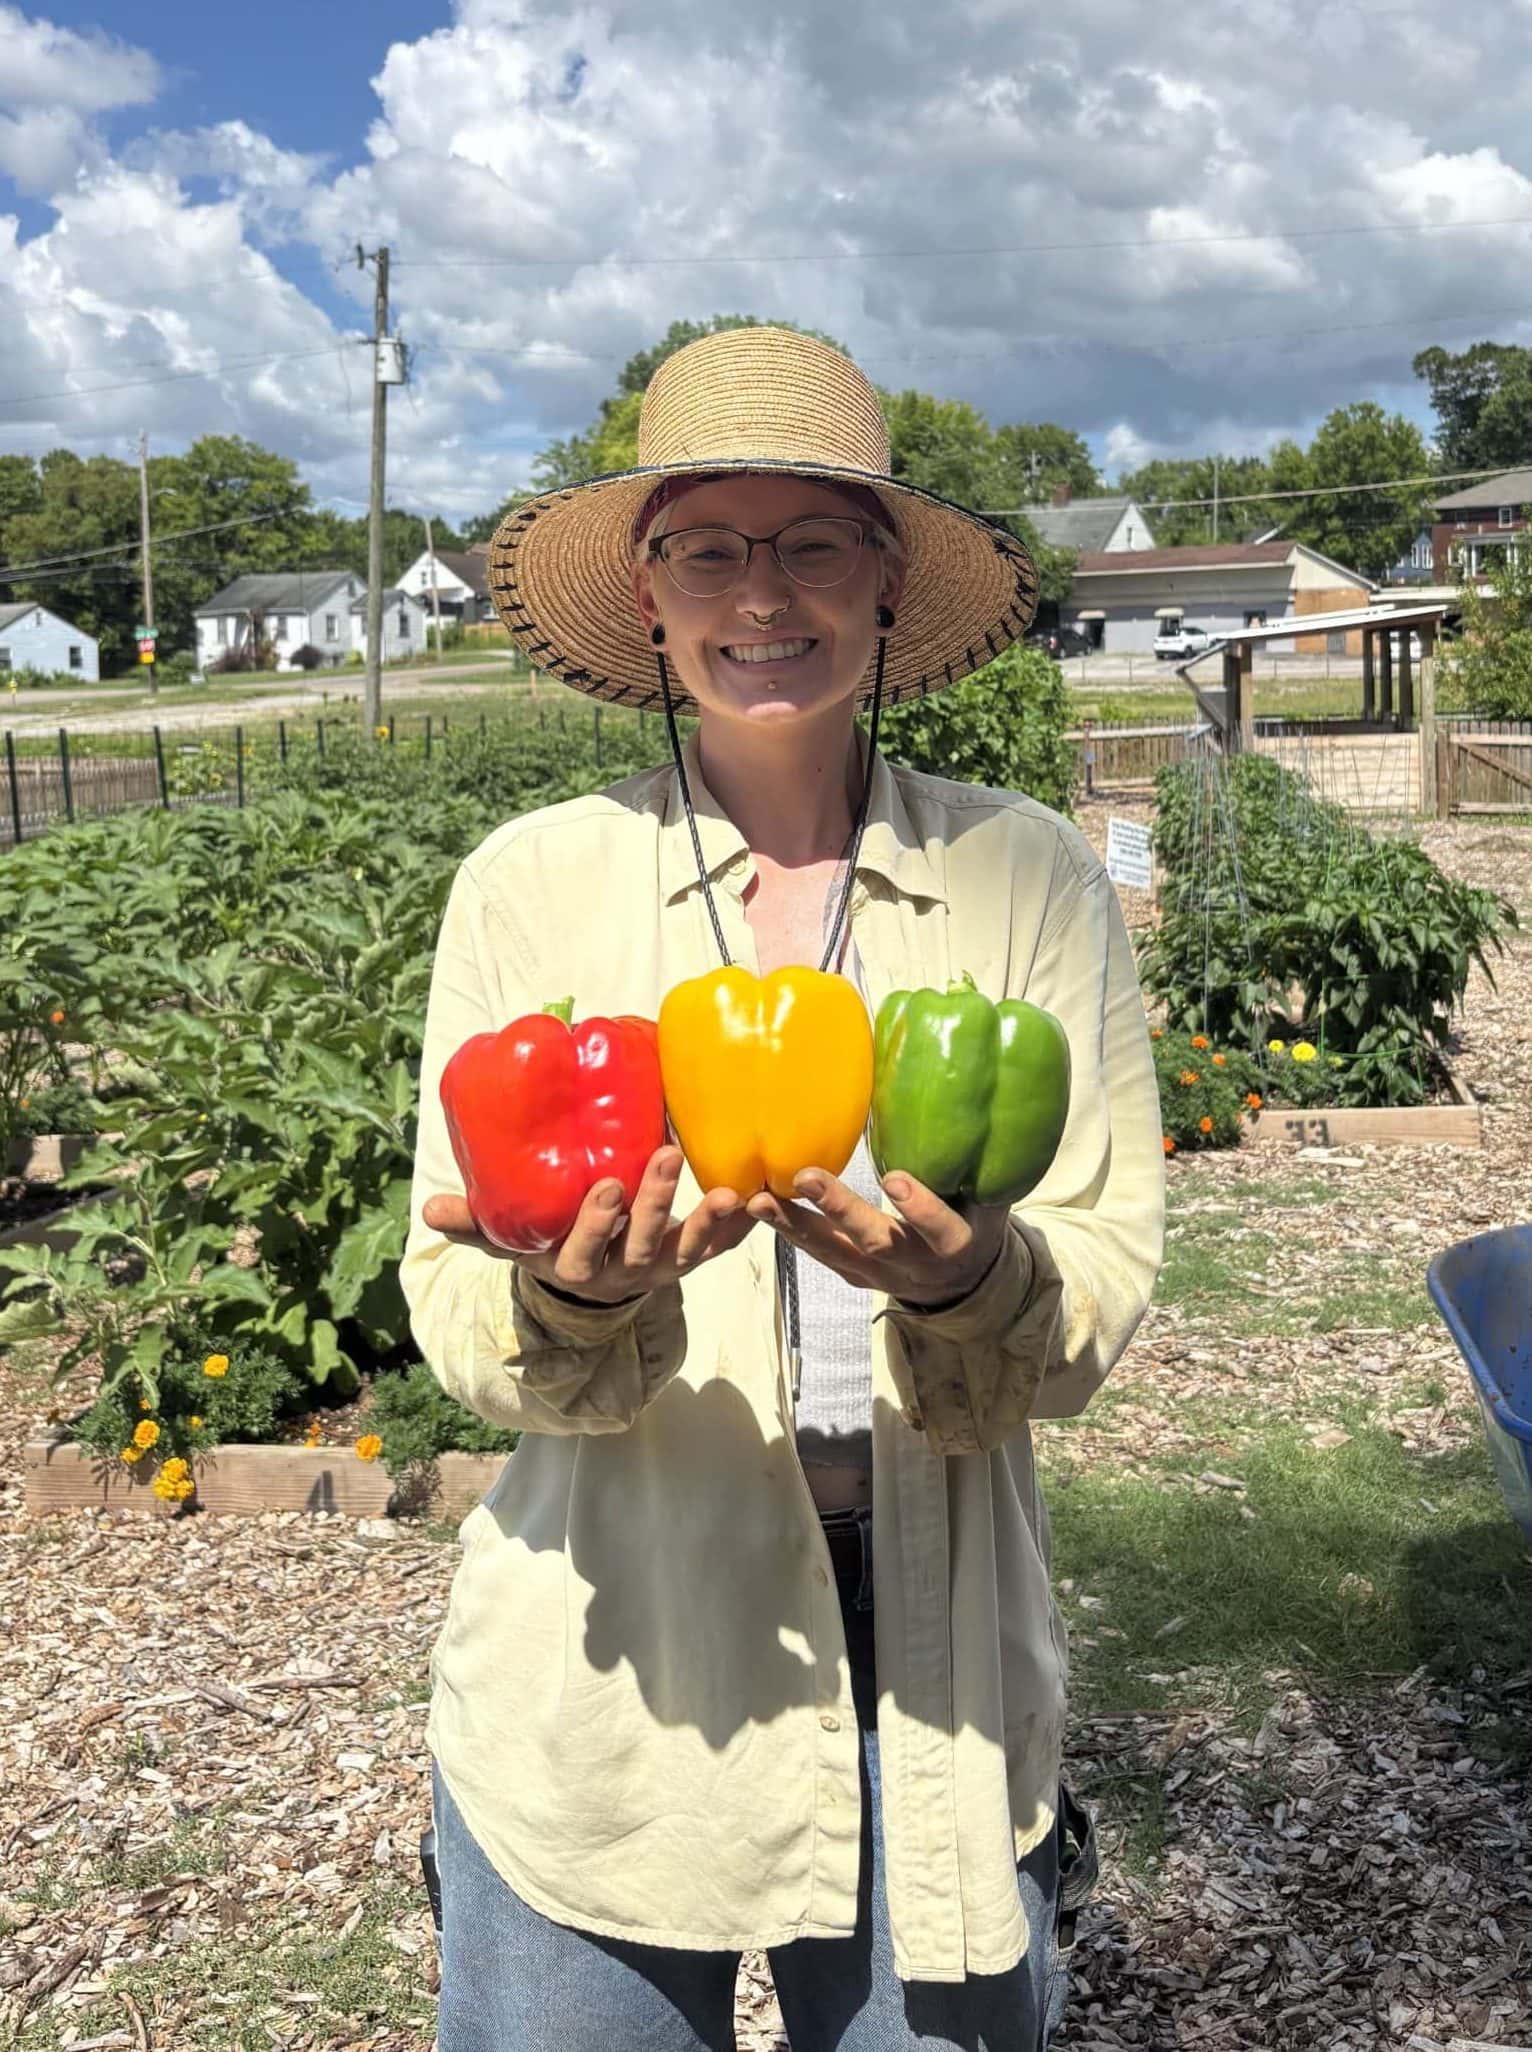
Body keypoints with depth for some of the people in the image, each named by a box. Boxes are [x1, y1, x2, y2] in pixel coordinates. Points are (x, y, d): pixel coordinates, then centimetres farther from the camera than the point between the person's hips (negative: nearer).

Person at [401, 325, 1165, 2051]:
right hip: (603, 1690, 0)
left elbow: (1107, 1287, -5)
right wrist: (574, 1291, -26)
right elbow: (456, 1323, -5)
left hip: (935, 1678, 1)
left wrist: (961, 1276, -26)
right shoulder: (530, 885, -5)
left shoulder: (1033, 882, -4)